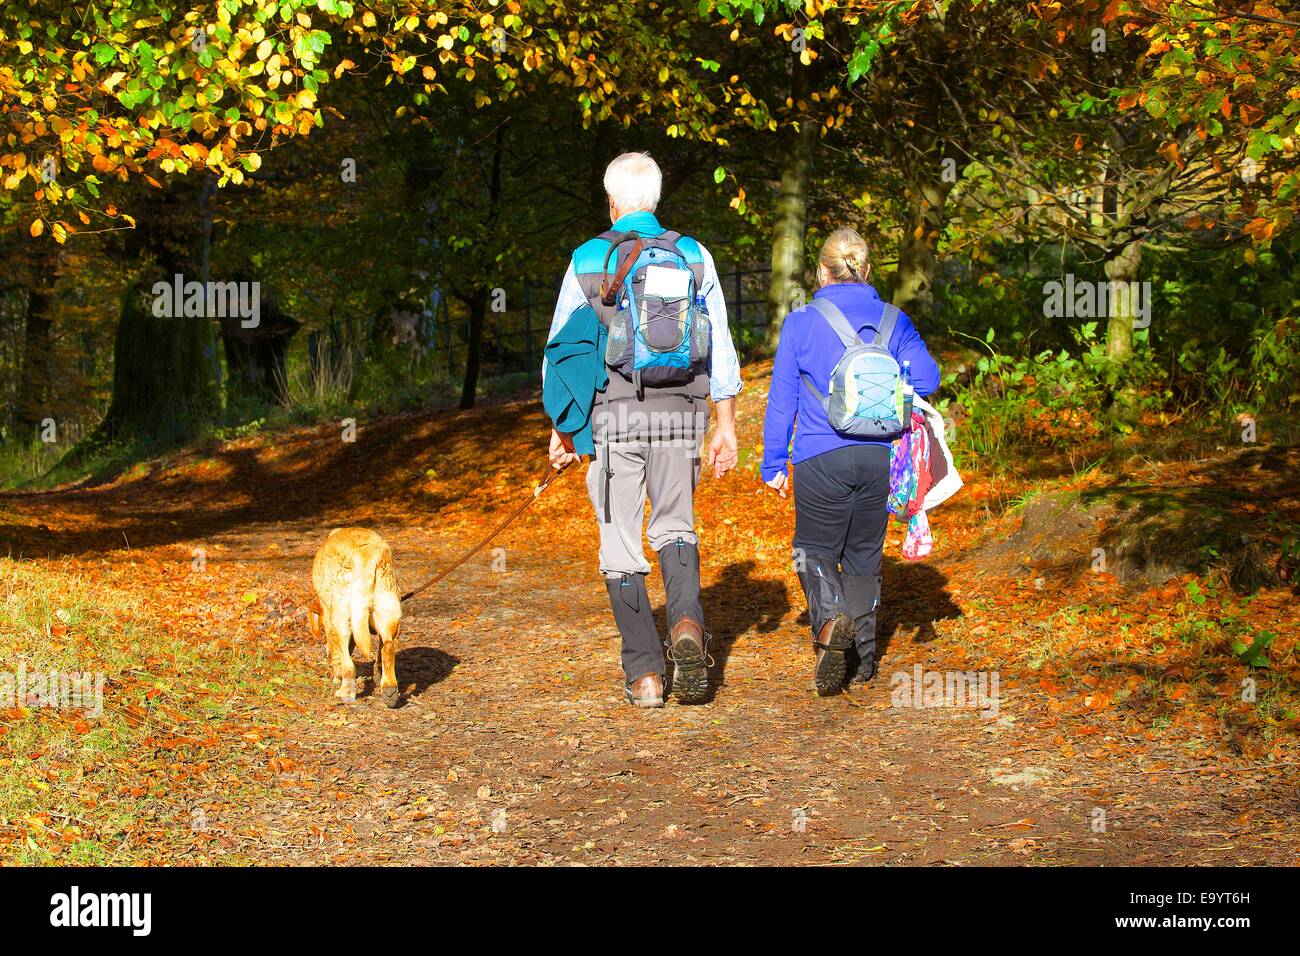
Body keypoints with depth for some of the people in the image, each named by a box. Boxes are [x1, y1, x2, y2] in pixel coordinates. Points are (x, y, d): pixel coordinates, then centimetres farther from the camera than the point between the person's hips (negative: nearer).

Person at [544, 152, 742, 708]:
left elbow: (562, 349, 2)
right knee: (674, 528, 16)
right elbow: (720, 350, 4)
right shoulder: (693, 257, 5)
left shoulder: (589, 260, 0)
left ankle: (644, 673, 3)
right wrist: (726, 428, 9)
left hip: (615, 415, -2)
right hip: (681, 413, 2)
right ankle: (686, 621, -13)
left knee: (621, 544, 6)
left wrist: (560, 429, 10)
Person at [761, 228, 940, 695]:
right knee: (864, 555, 15)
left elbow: (782, 398, 0)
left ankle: (830, 617, -21)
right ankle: (864, 656, 16)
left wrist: (774, 463, 6)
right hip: (880, 457, 3)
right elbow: (926, 377, -3)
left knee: (814, 550, 9)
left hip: (822, 458, -3)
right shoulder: (893, 320, 6)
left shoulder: (801, 323, -1)